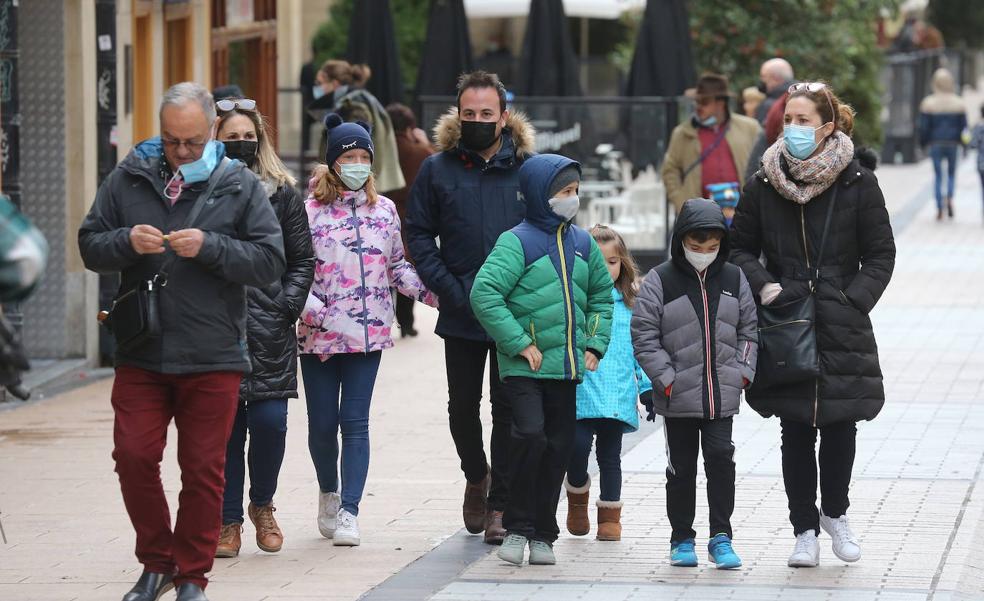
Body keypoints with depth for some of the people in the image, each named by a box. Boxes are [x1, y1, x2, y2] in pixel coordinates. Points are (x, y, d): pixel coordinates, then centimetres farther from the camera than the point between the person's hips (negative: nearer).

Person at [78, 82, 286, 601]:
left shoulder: (240, 185, 1)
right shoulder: (128, 179, 7)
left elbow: (270, 261, -3)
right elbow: (90, 245, 7)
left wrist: (209, 247, -17)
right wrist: (127, 242, -14)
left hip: (213, 358, -2)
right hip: (140, 356, 2)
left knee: (203, 469, 2)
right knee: (134, 457, -2)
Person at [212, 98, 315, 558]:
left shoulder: (282, 193, 8)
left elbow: (303, 259, 10)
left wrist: (287, 305, -2)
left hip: (270, 330, 1)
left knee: (269, 420, -5)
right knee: (225, 426, 1)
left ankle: (262, 504, 20)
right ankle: (228, 520, 11)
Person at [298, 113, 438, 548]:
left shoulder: (384, 210, 8)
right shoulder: (310, 211, -4)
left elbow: (397, 267, 17)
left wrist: (434, 293, 5)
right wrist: (321, 314, -17)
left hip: (367, 335, 2)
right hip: (318, 336, -2)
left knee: (355, 422, -4)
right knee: (322, 424, 6)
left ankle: (349, 510, -4)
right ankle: (328, 492, 31)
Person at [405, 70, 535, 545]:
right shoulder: (437, 170, 2)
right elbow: (419, 236, 3)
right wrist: (449, 289, -8)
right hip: (461, 314, 1)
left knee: (509, 409, 1)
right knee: (463, 406, 10)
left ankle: (500, 504, 8)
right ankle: (476, 477, 35)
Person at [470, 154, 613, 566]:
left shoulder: (582, 244, 12)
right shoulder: (517, 242, -9)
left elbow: (601, 295, 25)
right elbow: (484, 293, -17)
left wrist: (594, 344, 12)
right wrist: (518, 343, -18)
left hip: (568, 367, 6)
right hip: (524, 366, -6)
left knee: (558, 447, 7)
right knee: (530, 435, -20)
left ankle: (542, 535, 17)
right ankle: (517, 528, -7)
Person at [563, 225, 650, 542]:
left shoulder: (629, 305, 10)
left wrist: (648, 388, 7)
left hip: (618, 397, 3)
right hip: (580, 394, -3)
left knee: (610, 456, 8)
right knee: (578, 448, -13)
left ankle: (610, 515, 19)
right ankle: (578, 498, 15)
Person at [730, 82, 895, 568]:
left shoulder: (857, 183, -2)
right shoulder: (765, 183, 2)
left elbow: (880, 255, 2)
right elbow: (741, 247, 11)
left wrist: (853, 301, -9)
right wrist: (763, 285, -7)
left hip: (842, 327, -1)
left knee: (841, 423, 2)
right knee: (795, 430, 3)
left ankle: (834, 512, 27)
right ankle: (805, 530, 13)